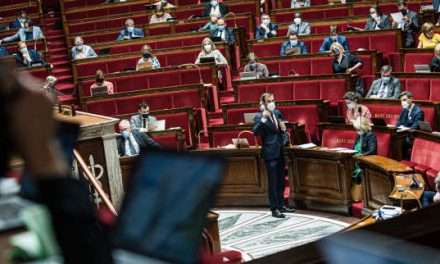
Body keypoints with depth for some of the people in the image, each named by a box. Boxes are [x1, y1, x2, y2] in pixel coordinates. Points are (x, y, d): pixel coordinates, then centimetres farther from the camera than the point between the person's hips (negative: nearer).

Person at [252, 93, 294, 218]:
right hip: (270, 152, -7)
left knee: (281, 180, 14)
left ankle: (281, 205, 25)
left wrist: (284, 129, 0)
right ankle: (274, 209, 1)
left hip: (280, 151, 7)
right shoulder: (259, 116, -10)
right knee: (273, 181, -4)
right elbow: (255, 132, -26)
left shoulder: (277, 113, 9)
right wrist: (263, 118, -34)